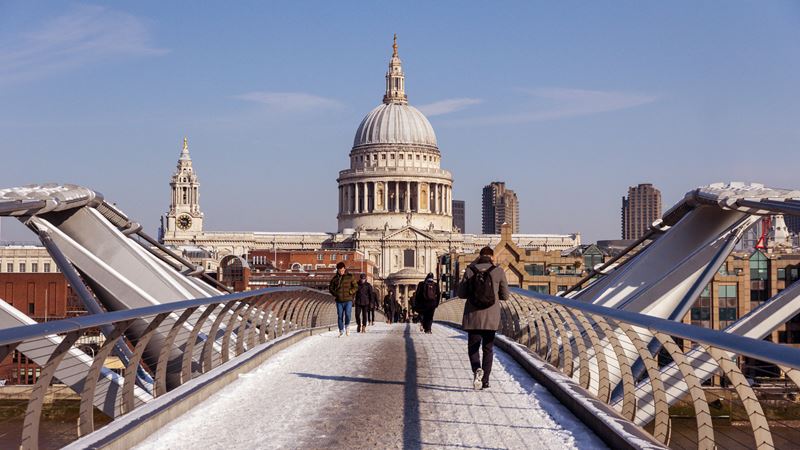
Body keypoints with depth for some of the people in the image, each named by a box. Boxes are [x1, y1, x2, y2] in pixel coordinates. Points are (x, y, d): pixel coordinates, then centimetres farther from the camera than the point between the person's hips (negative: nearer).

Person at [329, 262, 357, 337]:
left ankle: (347, 326, 10)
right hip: (339, 301, 2)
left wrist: (350, 292, -11)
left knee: (348, 314, -18)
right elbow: (330, 288, 16)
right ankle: (341, 331, 17)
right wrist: (334, 294, 0)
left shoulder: (350, 277, 0)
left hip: (348, 300, -2)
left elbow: (355, 287, 4)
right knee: (340, 316, 4)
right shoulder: (335, 278, 6)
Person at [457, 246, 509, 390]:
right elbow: (505, 296, 2)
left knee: (473, 346, 11)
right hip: (491, 318, 0)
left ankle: (477, 369, -17)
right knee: (488, 348, 13)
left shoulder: (470, 271, -4)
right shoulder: (498, 272, -5)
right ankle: (485, 380, 10)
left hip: (473, 317, 0)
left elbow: (461, 293, 1)